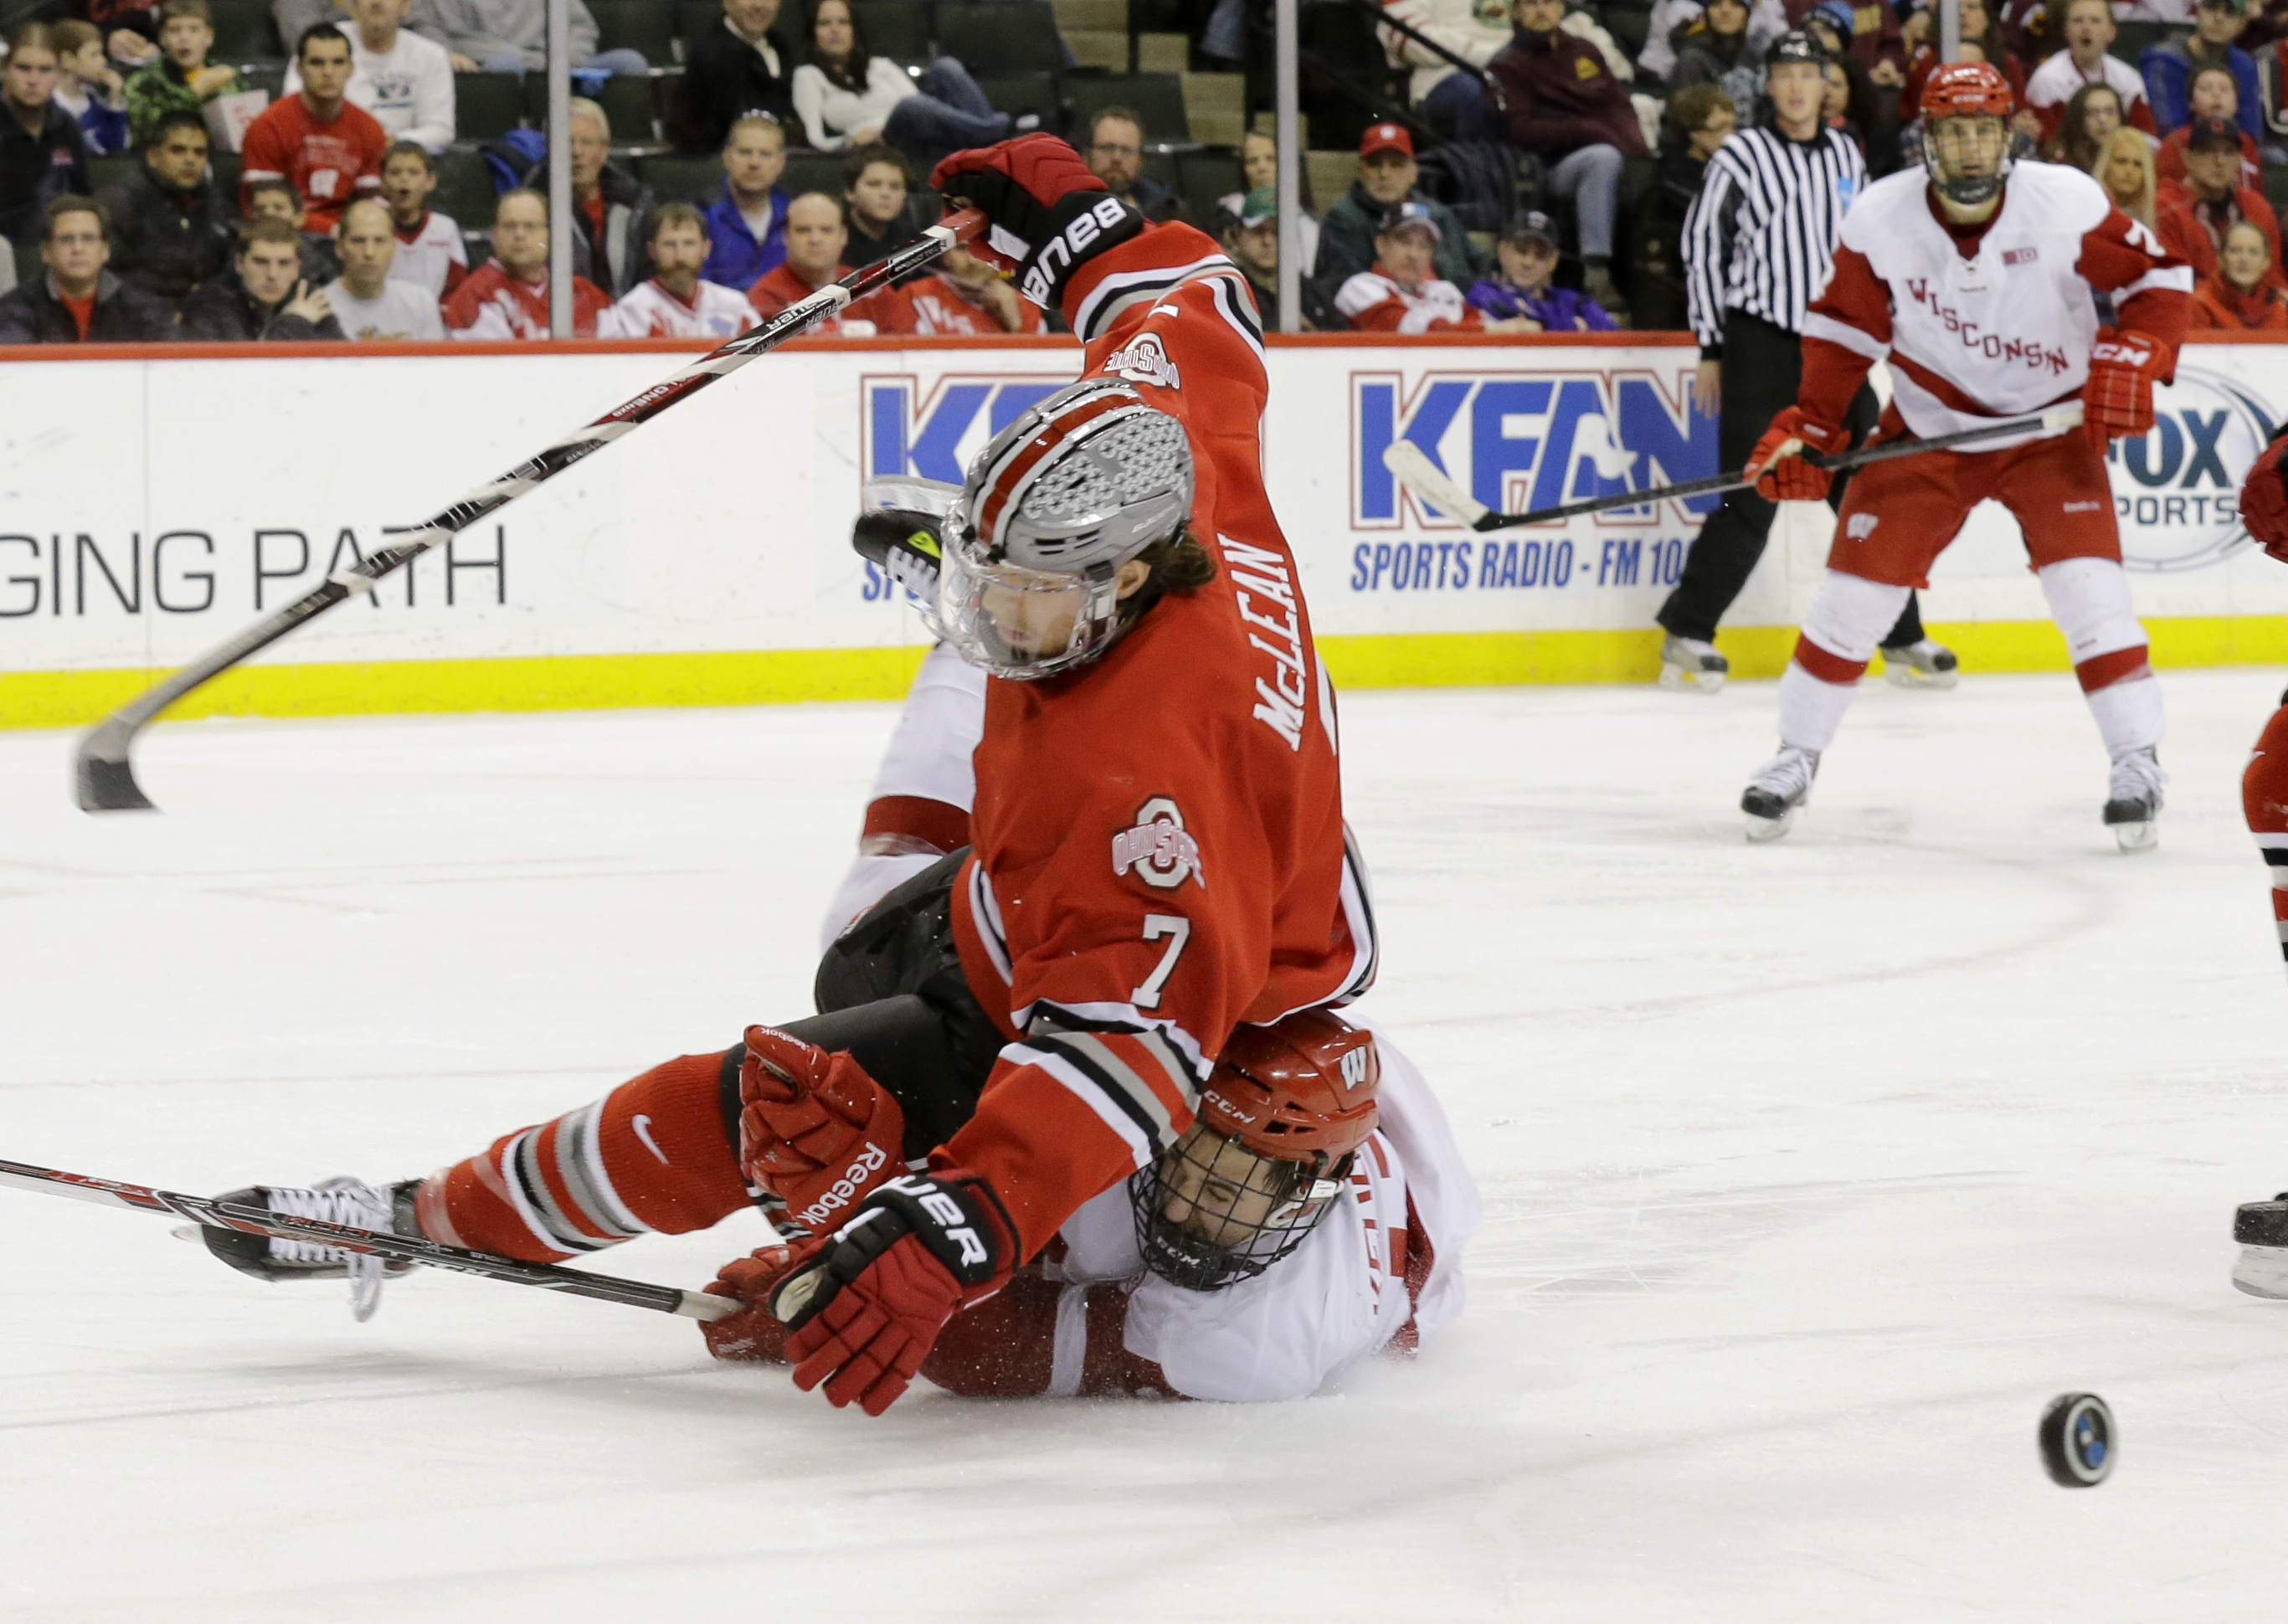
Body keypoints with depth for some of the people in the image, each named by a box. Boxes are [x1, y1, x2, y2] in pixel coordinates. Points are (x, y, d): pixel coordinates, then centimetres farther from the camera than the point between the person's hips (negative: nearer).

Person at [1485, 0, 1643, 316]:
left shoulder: (1585, 52, 24)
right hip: (1553, 168, -5)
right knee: (1604, 157, -36)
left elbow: (1620, 104, 21)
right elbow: (1519, 131, -7)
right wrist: (1586, 130, -15)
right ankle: (1596, 276, -42)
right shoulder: (1508, 67, 6)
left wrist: (1632, 140, -2)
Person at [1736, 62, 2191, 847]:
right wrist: (1809, 426, -9)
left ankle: (2137, 762, -2)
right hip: (1928, 429, 2)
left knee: (2089, 589, -16)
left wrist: (2132, 362, -22)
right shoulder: (1880, 220, -14)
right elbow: (1845, 327, -1)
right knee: (1855, 590, -1)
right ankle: (1796, 757, 17)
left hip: (2052, 427, -2)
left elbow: (2162, 276, -9)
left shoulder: (2064, 202, -20)